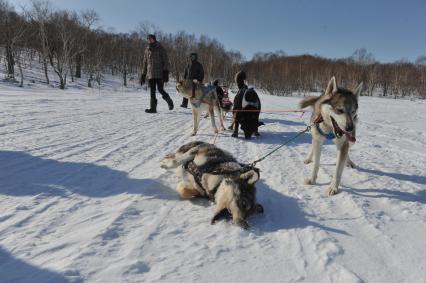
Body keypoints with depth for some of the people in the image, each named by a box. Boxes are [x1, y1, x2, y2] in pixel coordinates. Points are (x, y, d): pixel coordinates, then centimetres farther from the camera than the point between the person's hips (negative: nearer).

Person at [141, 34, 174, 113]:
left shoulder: (160, 49, 1)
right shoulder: (147, 50, 15)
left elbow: (166, 61, -4)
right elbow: (145, 63, 20)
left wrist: (165, 72, -15)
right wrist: (143, 75, 16)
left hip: (159, 74, -4)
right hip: (150, 74, 4)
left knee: (160, 90, -9)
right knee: (152, 92, 0)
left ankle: (169, 101, 16)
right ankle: (153, 108, 3)